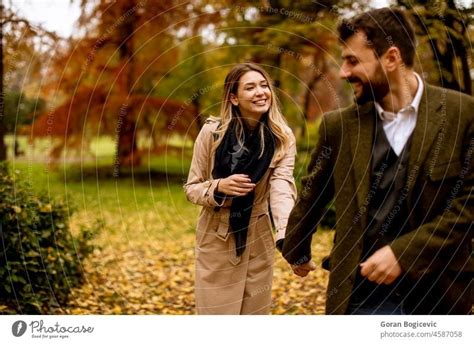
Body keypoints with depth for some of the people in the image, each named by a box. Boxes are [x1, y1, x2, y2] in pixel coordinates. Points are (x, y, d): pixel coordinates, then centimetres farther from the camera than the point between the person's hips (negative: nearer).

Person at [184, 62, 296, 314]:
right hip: (216, 241, -1)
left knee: (256, 312, 12)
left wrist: (286, 236, -40)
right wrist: (219, 187, -26)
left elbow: (282, 187, -23)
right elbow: (191, 188, -4)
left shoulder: (282, 138, -8)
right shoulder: (212, 132, -11)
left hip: (258, 242, 1)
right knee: (216, 312, 6)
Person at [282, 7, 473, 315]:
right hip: (362, 295, 2)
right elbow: (311, 197, 15)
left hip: (438, 294, -1)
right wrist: (297, 252, 26)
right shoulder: (340, 125, 2)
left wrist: (403, 252, -15)